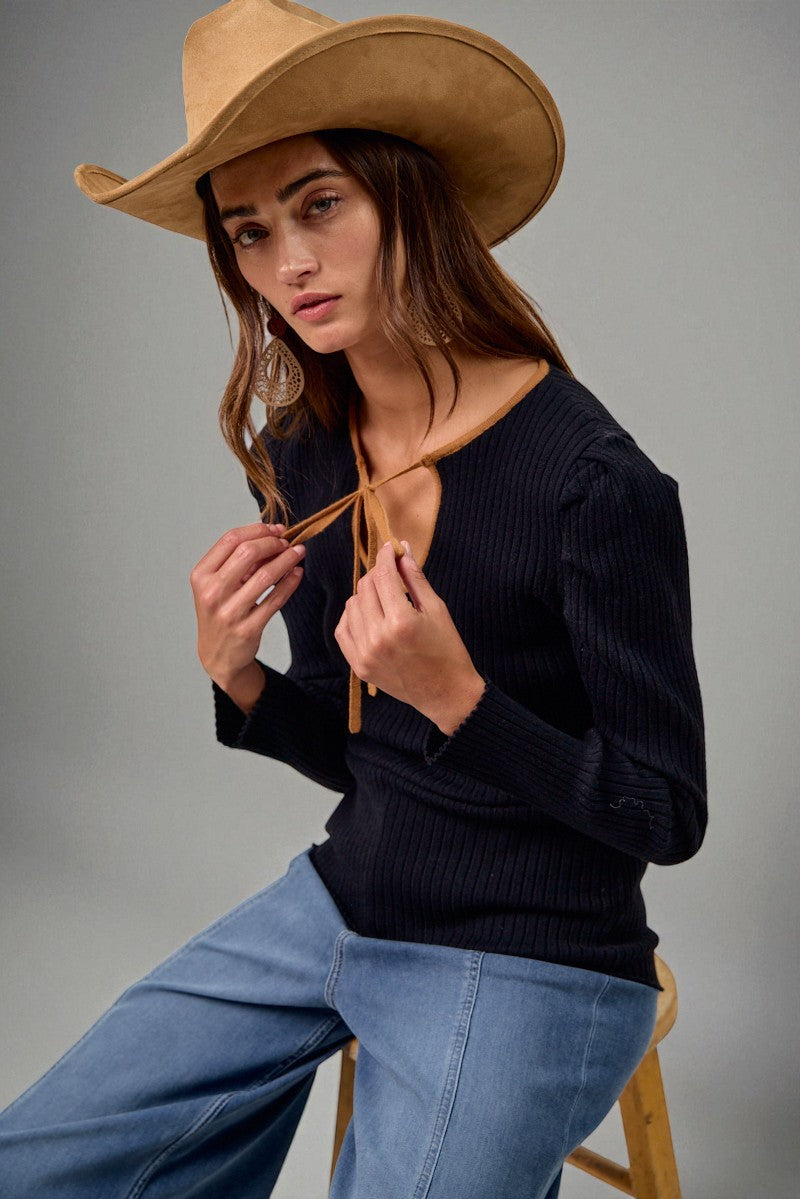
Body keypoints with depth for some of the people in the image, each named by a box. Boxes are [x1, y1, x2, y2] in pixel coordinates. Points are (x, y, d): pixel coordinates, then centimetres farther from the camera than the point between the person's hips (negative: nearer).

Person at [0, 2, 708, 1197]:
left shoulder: (593, 481, -22)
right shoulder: (299, 456, -1)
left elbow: (669, 816, -15)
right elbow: (355, 753, 8)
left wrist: (456, 696, -28)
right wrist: (238, 677, -12)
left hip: (528, 968, -5)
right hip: (341, 905, 6)